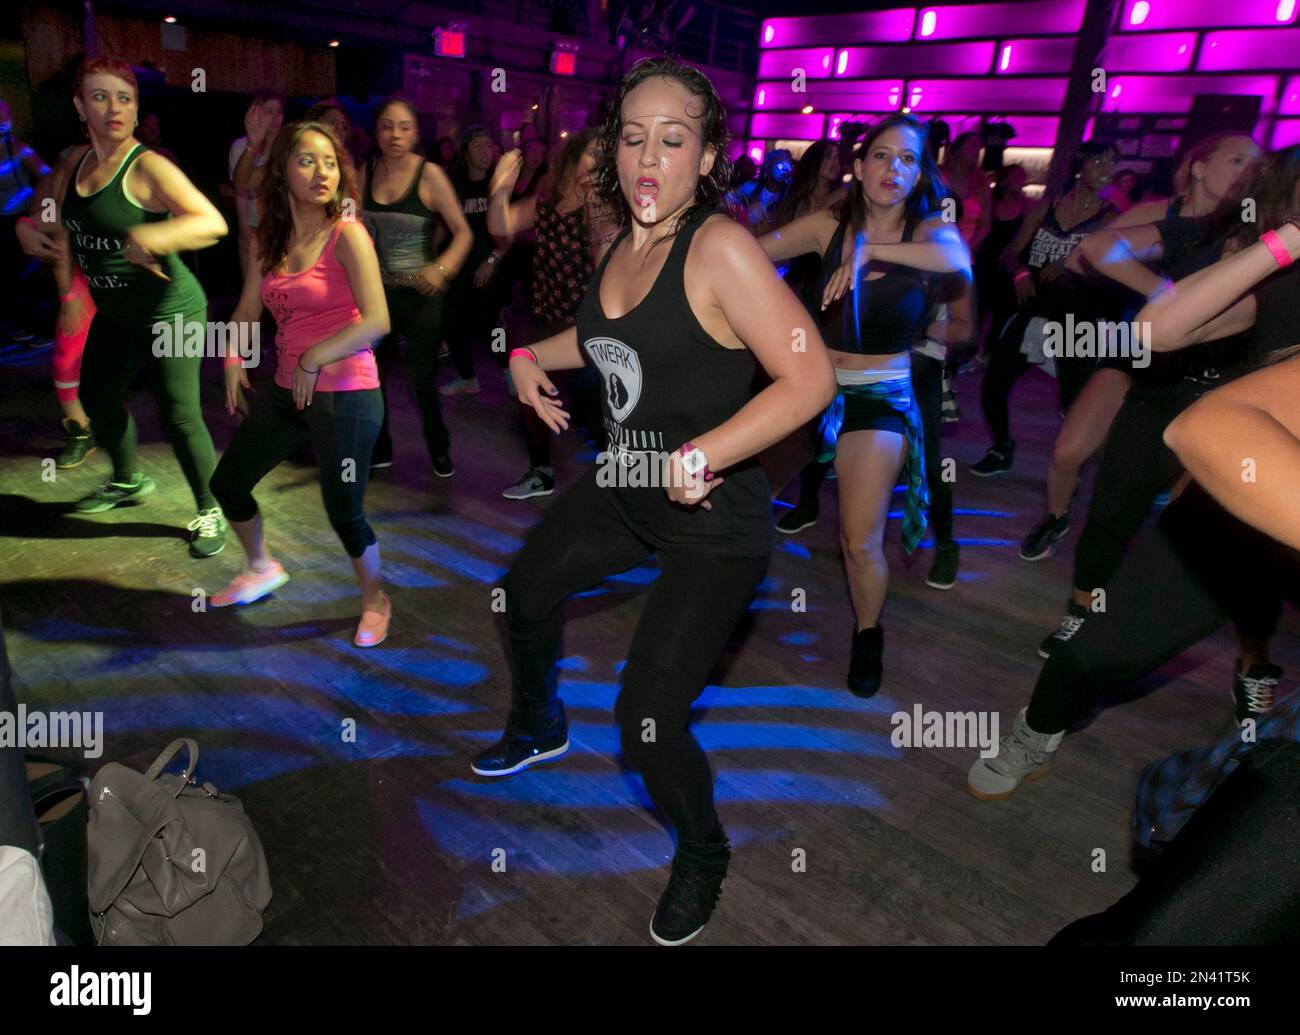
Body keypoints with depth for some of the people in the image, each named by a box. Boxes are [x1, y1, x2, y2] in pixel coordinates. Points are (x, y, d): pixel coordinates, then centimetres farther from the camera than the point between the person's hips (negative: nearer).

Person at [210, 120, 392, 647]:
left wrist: (314, 359, -17)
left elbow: (377, 320, -22)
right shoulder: (267, 240, 6)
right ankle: (261, 569, 44)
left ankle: (375, 599, 27)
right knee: (227, 483, 17)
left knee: (344, 510, -1)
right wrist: (232, 357, -1)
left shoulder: (347, 235, -12)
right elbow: (248, 311, 16)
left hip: (346, 396, -7)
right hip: (287, 391, 7)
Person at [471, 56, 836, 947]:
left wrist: (700, 457, -28)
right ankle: (540, 730, 57)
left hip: (715, 522, -8)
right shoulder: (629, 243, 2)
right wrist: (535, 356, 8)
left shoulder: (719, 246, -21)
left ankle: (703, 858, 26)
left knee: (648, 722, -9)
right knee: (527, 589, 26)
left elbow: (810, 379, -28)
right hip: (625, 490, 9)